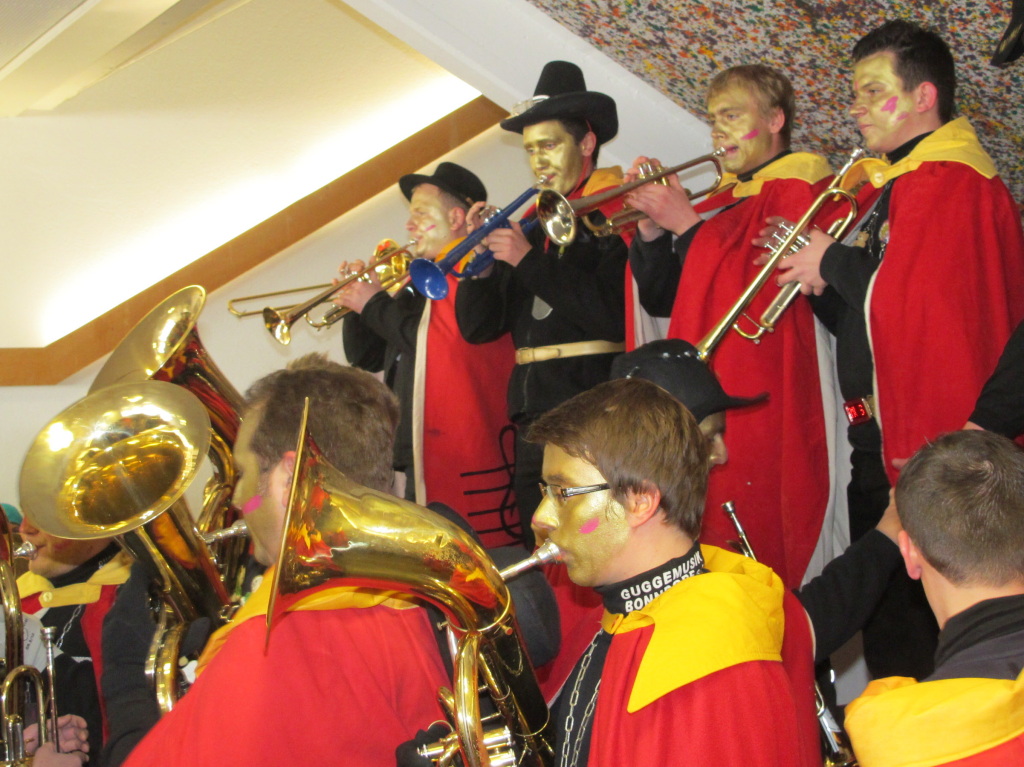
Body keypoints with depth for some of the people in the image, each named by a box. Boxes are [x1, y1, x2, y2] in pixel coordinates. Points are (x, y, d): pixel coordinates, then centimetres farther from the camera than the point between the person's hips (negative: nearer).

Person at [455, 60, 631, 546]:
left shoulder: (618, 213, -3)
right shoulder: (529, 222, 15)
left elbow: (615, 316, -18)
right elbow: (477, 327, 12)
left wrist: (529, 261, -15)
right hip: (533, 415, 7)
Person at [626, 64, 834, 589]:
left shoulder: (796, 191, -3)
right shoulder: (719, 203, 19)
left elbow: (766, 295, -17)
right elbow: (663, 301, 18)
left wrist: (688, 225, -13)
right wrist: (652, 230, 2)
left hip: (759, 409, -7)